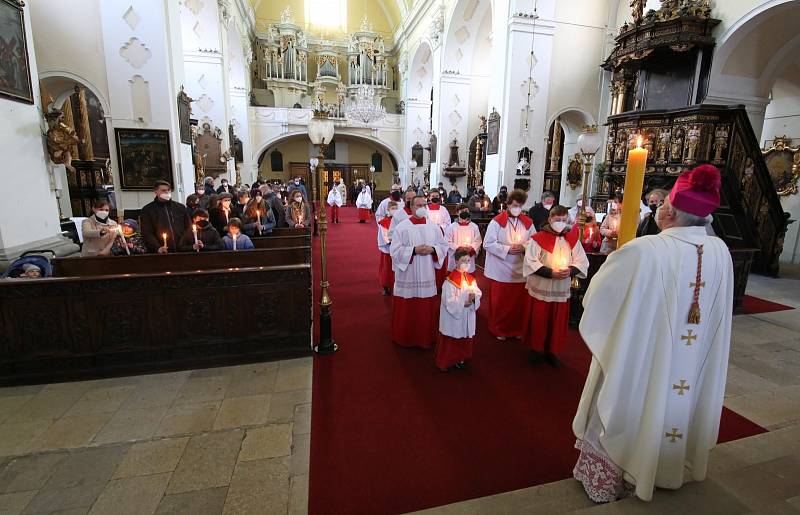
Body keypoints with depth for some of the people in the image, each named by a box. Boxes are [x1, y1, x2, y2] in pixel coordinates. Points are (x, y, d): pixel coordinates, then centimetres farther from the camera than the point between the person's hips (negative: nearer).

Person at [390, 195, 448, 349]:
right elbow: (395, 250, -9)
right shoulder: (402, 227, -6)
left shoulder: (433, 226, 5)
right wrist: (414, 250, -19)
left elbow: (443, 246, 8)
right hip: (408, 275, -3)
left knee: (427, 307, 10)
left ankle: (426, 337, 29)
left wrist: (432, 249, -12)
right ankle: (405, 337, 25)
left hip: (427, 274, 3)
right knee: (407, 308, 6)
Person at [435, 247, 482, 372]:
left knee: (465, 339, 17)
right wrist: (464, 303, -22)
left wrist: (474, 297, -18)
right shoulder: (450, 281, -17)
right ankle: (444, 362, 21)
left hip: (467, 317, 6)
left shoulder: (471, 279, 4)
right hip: (453, 317, -6)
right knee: (450, 341, 5)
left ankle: (460, 359, 35)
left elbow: (478, 294, 3)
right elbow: (449, 302, -19)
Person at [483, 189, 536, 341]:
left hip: (520, 271, 4)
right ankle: (498, 329, 27)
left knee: (519, 301, 10)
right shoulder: (497, 221, -9)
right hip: (500, 270, -3)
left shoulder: (528, 223, 4)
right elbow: (488, 243, -12)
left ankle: (516, 329, 31)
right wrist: (507, 249, -19)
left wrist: (524, 247, -14)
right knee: (500, 302, 7)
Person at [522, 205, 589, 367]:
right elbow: (531, 263, -12)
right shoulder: (538, 238, -9)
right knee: (539, 321, 8)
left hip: (562, 289, 3)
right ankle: (536, 349, 27)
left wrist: (570, 271, -16)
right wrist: (550, 273, -21)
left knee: (557, 322, 12)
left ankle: (551, 350, 30)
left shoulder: (572, 239, 3)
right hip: (540, 288, -3)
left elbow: (582, 262, 4)